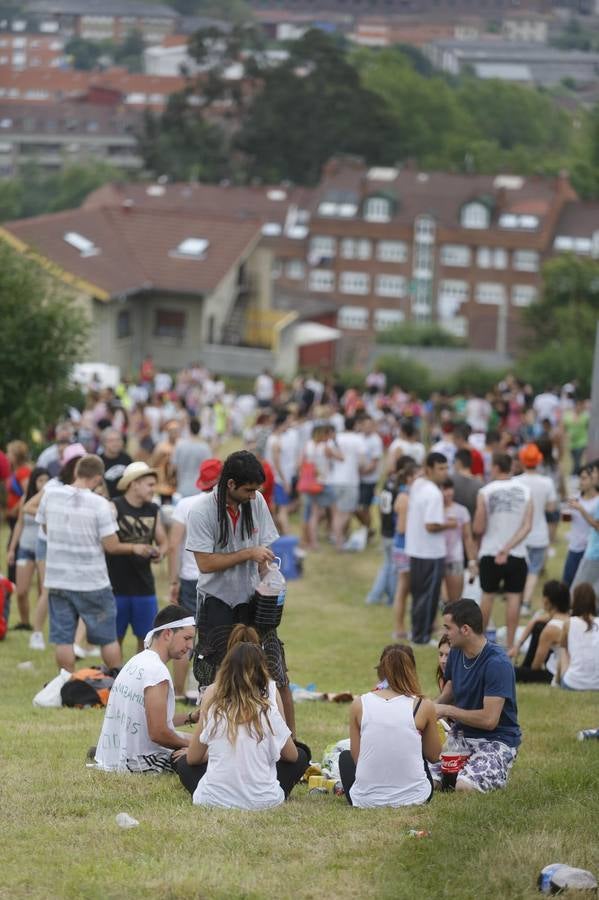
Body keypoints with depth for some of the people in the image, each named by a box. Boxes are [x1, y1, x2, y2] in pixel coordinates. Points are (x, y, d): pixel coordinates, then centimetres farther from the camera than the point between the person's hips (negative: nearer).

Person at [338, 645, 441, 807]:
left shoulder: (359, 704, -2)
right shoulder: (424, 706, -5)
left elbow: (356, 757, 3)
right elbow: (434, 756, 7)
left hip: (366, 799, -1)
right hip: (414, 798, 1)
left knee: (345, 756, 33)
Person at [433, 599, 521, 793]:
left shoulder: (497, 664, -21)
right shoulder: (456, 653, 4)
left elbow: (489, 719, -25)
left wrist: (447, 711, -15)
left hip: (496, 740, -7)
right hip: (462, 735, 7)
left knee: (464, 786, -31)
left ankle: (498, 773, 2)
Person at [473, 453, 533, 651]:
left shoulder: (485, 492, -8)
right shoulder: (524, 491, -2)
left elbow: (478, 529, -8)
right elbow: (527, 526, -10)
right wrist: (508, 548, -13)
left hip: (490, 553, 0)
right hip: (517, 554, 1)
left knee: (487, 596, 13)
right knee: (514, 597, 4)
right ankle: (510, 644, 3)